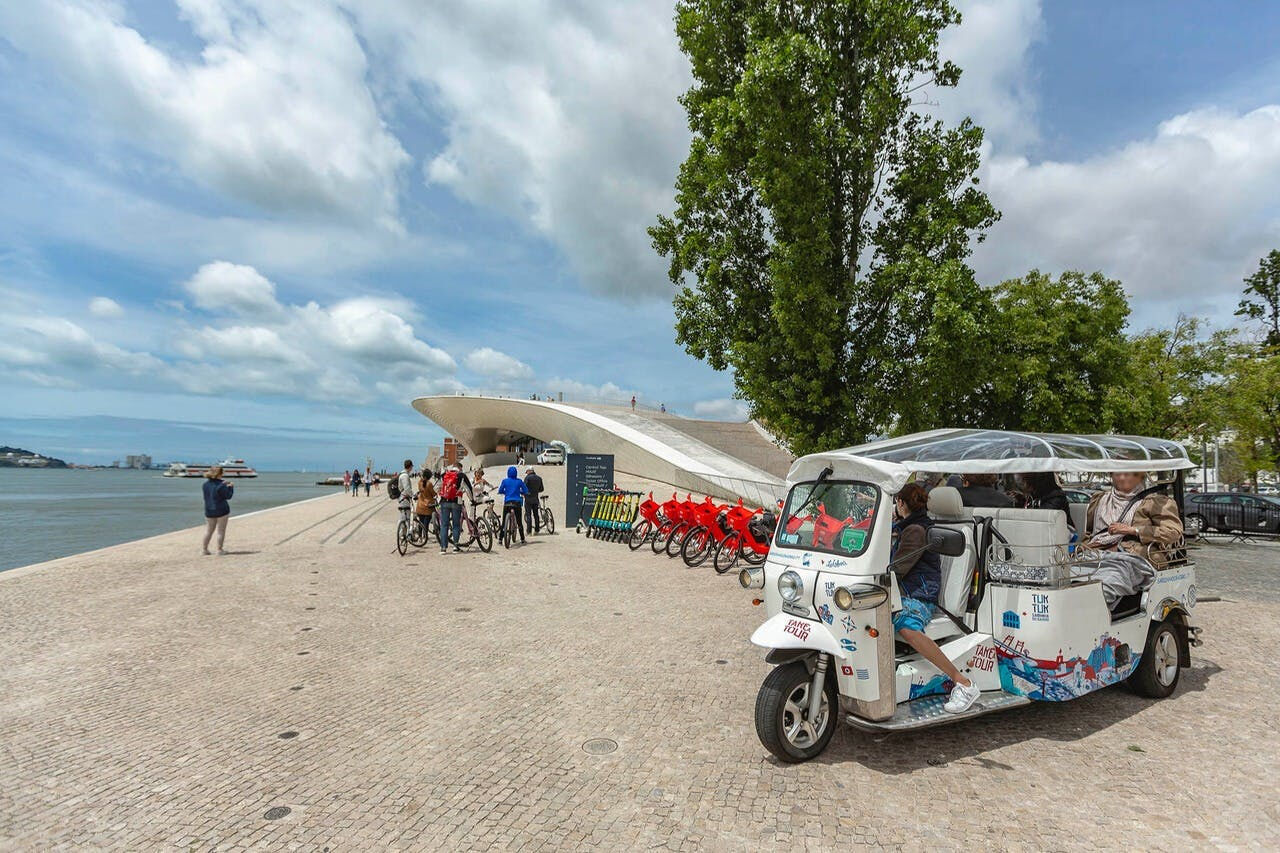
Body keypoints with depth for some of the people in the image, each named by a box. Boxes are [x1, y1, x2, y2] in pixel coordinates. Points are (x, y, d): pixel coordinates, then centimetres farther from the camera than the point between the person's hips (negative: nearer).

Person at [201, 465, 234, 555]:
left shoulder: (206, 484, 2)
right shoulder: (221, 485, -16)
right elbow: (228, 496, -11)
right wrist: (230, 487, 3)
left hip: (209, 511, 6)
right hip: (221, 511, -6)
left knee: (209, 530, 18)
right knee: (221, 531, 3)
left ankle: (204, 549, 23)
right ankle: (219, 550, 5)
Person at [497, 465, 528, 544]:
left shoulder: (505, 481, 1)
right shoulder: (519, 481, 1)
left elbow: (499, 491, 5)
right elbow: (526, 491, 5)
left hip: (507, 503, 0)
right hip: (517, 503, 0)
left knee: (503, 522, 8)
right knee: (519, 522, 9)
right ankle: (522, 540, 12)